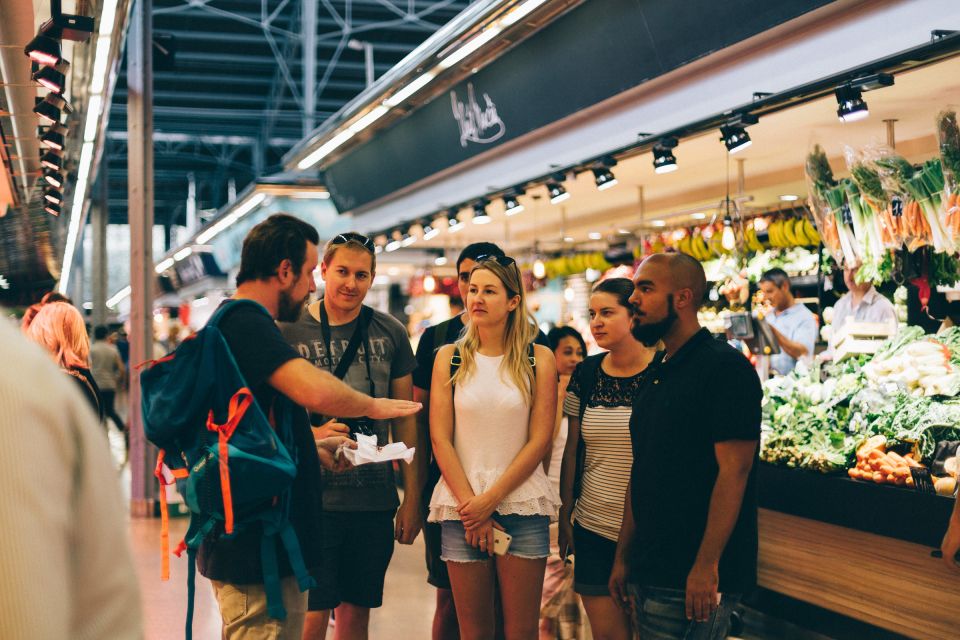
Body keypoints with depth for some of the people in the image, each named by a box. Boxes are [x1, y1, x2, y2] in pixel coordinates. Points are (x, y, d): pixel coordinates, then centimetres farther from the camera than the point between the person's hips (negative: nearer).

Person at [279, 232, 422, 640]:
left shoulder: (390, 334, 6)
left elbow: (406, 419, 10)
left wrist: (412, 498, 7)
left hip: (375, 500, 3)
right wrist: (311, 435, -18)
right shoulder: (290, 331, -2)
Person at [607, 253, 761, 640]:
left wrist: (706, 566, -22)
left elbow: (733, 471, -18)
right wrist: (623, 557, 15)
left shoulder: (725, 367, -12)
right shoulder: (655, 375, 14)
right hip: (648, 574, 8)